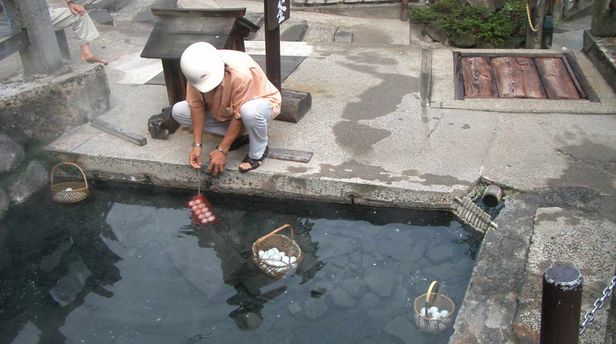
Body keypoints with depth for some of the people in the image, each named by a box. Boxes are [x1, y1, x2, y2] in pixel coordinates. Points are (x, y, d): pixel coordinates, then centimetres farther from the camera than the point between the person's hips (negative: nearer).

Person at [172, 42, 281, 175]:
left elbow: (239, 115, -32)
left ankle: (258, 152, -13)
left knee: (250, 111, -43)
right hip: (224, 111, 6)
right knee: (178, 111, -7)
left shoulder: (240, 74, -38)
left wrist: (222, 150, -28)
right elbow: (196, 106, -15)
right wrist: (197, 145, -20)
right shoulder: (197, 72, -23)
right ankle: (234, 135, -1)